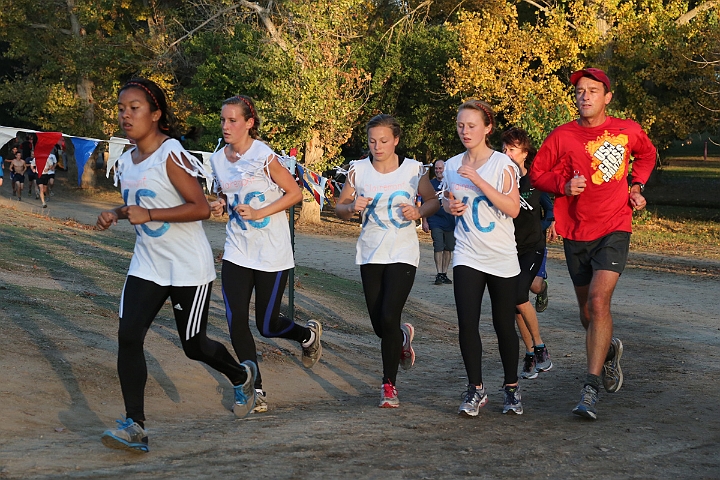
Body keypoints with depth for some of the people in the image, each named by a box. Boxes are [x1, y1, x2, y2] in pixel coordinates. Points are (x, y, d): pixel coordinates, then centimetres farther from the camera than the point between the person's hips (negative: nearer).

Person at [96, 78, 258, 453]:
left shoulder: (171, 156, -17)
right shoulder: (125, 161, 7)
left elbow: (201, 207, -20)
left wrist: (149, 214, -26)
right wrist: (116, 214, 1)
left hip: (189, 267, -6)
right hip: (147, 265, 7)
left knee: (193, 346, 6)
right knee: (128, 335, -11)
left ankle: (242, 375, 38)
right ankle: (135, 425, -8)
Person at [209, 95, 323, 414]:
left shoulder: (263, 156, -13)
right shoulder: (218, 159, 4)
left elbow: (295, 193, -8)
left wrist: (259, 213, -18)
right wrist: (219, 205, -2)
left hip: (272, 253, -5)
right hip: (237, 252, 5)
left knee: (267, 325, 1)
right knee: (236, 323, -5)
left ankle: (308, 334, 35)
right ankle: (255, 391, 9)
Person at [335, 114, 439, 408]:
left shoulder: (414, 170, -4)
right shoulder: (358, 170, 0)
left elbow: (434, 201, 8)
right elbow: (340, 207, 9)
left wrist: (419, 212, -12)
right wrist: (352, 207, -14)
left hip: (403, 254, -3)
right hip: (370, 254, 3)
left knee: (389, 318, -15)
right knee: (379, 326, 6)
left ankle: (389, 384, 2)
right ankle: (403, 338, 45)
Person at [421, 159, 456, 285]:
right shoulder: (430, 184, 4)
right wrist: (424, 221, -1)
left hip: (450, 222, 2)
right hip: (436, 222, -2)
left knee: (448, 248, 6)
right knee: (438, 248, -7)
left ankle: (444, 273, 14)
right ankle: (439, 274, -3)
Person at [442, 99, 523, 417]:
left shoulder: (503, 165, -8)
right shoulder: (452, 165, 6)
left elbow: (513, 208, -18)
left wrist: (478, 180, -24)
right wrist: (450, 206, -3)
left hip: (502, 258, -2)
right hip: (467, 256, 3)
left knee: (504, 325, 6)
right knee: (467, 323, -9)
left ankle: (511, 388, 23)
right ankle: (475, 389, 2)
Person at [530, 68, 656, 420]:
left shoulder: (628, 131, 0)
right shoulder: (562, 137, -2)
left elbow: (647, 154, 22)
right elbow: (537, 173, 6)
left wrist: (636, 186, 7)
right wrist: (564, 185, -13)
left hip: (614, 230, -2)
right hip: (576, 233, 2)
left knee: (599, 302, -20)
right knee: (587, 312, 13)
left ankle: (591, 388, -19)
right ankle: (610, 350, 46)